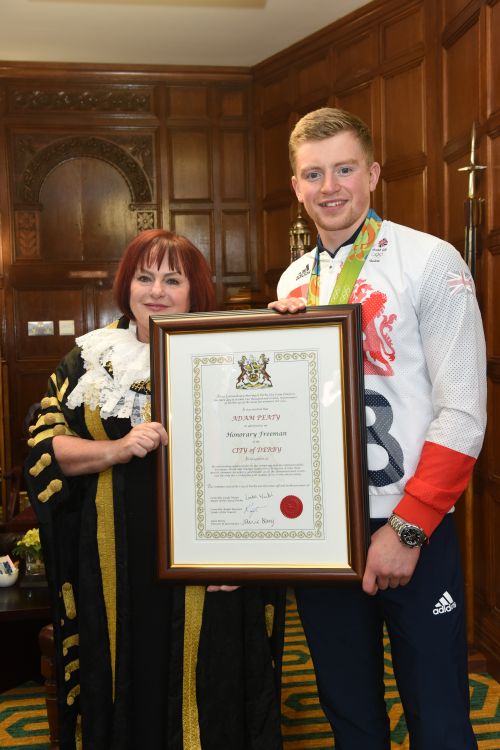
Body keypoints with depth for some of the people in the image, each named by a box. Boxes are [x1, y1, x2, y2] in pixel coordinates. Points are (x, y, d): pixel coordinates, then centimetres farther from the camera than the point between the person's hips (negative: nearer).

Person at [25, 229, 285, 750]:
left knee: (209, 690, 8)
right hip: (117, 568, 2)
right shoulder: (90, 359, 7)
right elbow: (44, 446, 2)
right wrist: (115, 450, -13)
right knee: (128, 685, 12)